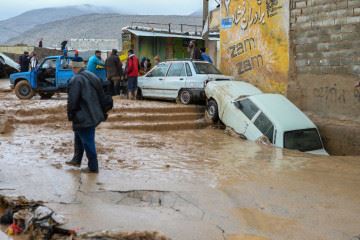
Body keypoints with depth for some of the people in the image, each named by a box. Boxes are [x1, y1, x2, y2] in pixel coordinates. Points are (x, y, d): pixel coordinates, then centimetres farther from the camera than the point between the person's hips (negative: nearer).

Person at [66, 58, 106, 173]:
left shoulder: (75, 80, -18)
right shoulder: (93, 77, 8)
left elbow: (72, 100, -18)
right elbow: (101, 96, 14)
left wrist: (70, 115, -4)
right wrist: (103, 113, 20)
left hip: (83, 118, -9)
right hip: (94, 115, 9)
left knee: (88, 142, 1)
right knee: (79, 138, 24)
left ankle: (93, 167, 9)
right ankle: (77, 160, 35)